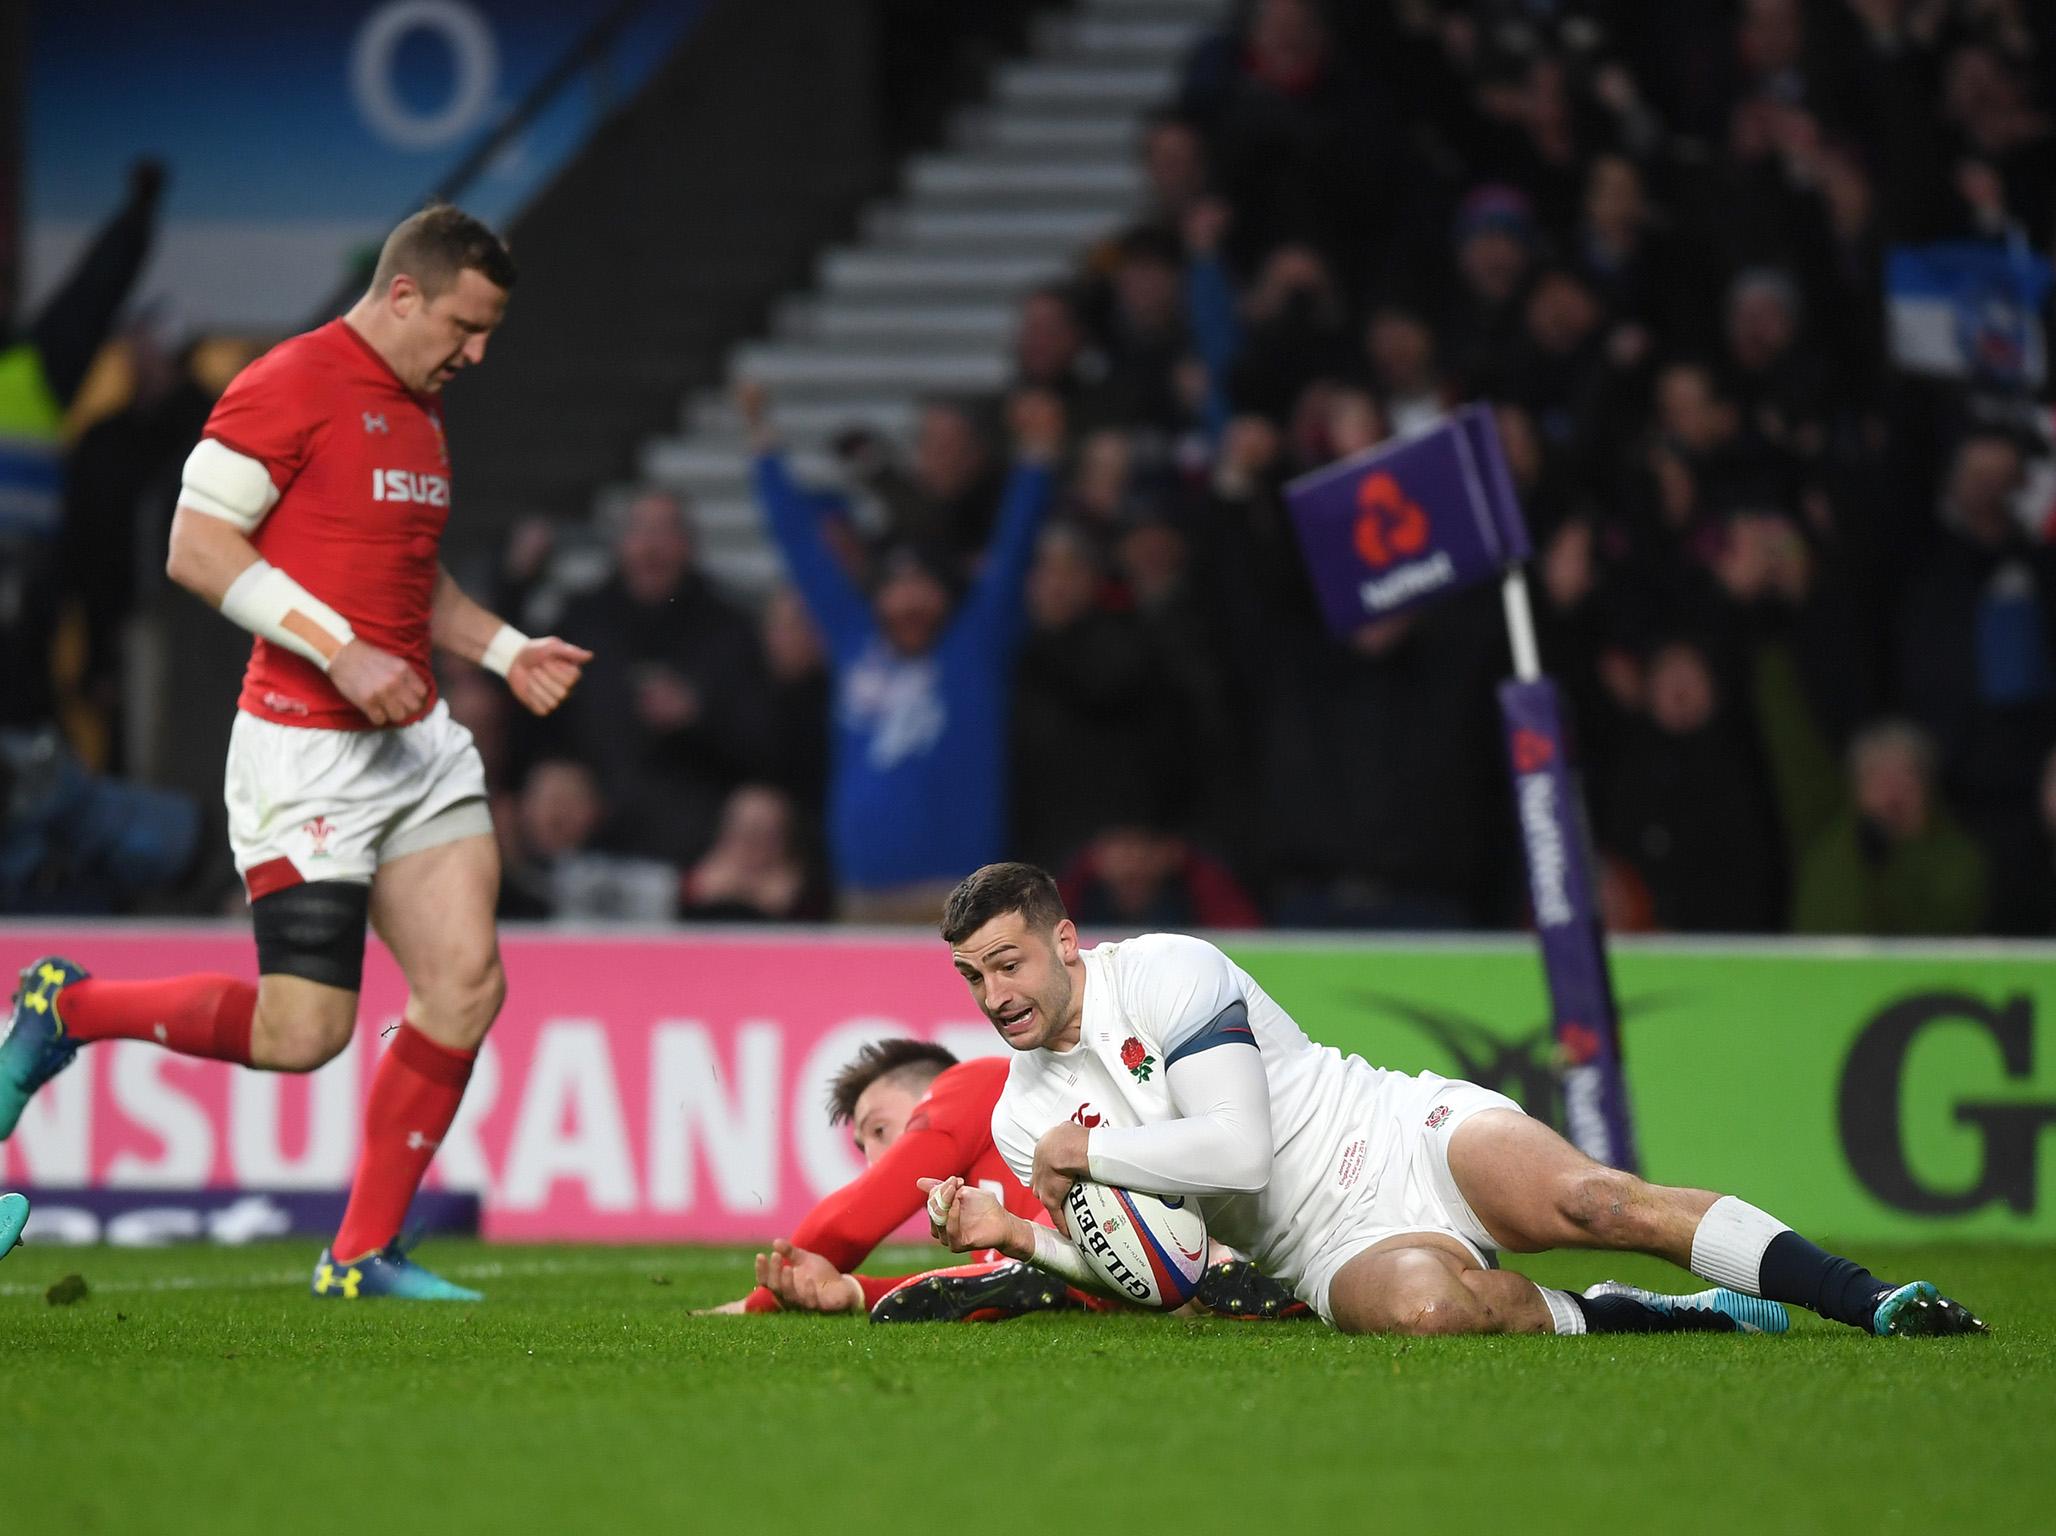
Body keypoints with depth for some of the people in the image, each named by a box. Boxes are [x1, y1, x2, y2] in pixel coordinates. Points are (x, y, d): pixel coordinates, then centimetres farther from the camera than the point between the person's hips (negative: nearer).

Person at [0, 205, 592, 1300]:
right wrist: (342, 653, -21)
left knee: (467, 984, -4)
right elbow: (197, 549, -16)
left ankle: (364, 1254, 5)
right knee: (301, 1032, -9)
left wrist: (505, 651, 13)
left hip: (415, 739, 8)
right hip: (306, 747, -8)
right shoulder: (292, 386, -11)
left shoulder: (418, 408, 17)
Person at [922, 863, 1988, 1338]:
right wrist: (1016, 1235, -6)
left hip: (1403, 1135, -3)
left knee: (1587, 1201, -31)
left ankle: (1870, 1300, -28)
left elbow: (1237, 1147, -18)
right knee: (1415, 1303, -35)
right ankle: (1662, 1321, -16)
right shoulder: (1021, 1121, 9)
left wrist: (1087, 1154, -9)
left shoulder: (1165, 973, -8)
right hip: (1332, 1248, 3)